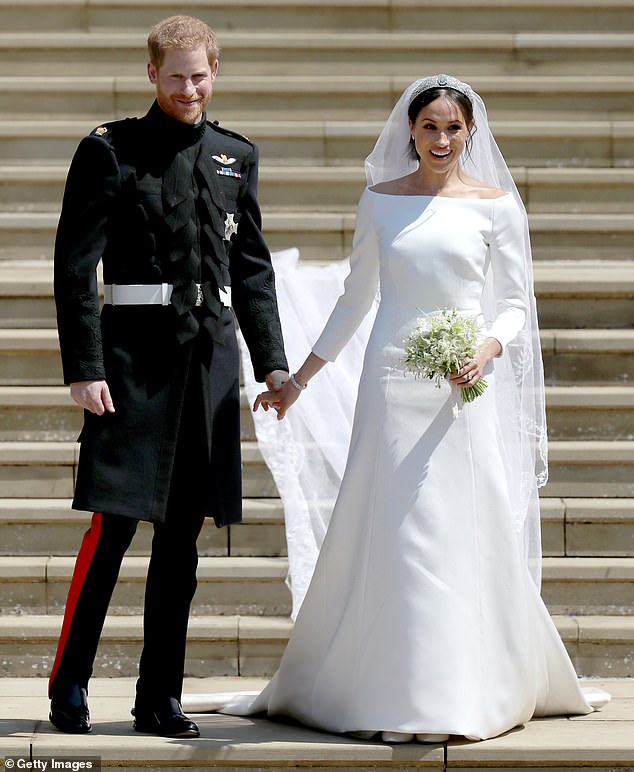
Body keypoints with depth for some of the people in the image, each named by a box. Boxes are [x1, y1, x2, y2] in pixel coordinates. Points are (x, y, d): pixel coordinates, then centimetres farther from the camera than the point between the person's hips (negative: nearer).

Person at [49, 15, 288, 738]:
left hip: (211, 356, 4)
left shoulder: (237, 155, 14)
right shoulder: (109, 151, 0)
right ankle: (69, 684, 6)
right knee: (113, 524, -7)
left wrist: (272, 360, 12)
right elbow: (75, 266, -4)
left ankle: (160, 697, 14)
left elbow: (253, 267, 20)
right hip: (136, 355, -4)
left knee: (182, 539, 7)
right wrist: (84, 367, -12)